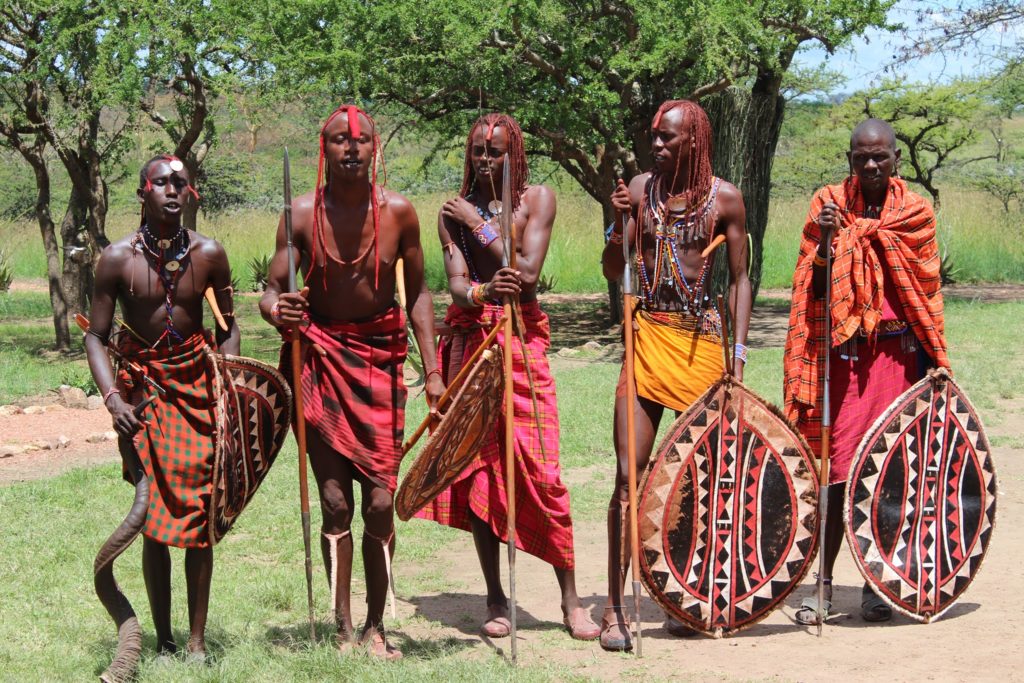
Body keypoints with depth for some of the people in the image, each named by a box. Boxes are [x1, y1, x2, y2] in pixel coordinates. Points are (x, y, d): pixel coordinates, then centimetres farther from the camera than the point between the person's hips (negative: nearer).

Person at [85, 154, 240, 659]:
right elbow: (96, 337, -2)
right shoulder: (118, 259, -7)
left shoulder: (209, 254, -1)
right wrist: (112, 397, -15)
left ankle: (197, 639, 8)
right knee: (155, 517, -2)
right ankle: (163, 640, 8)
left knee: (198, 516, 0)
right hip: (142, 386, -1)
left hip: (197, 383, 1)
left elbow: (228, 327, 10)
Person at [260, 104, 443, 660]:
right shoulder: (303, 213, -6)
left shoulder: (398, 212, -3)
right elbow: (272, 290, -5)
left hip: (380, 358, 1)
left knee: (381, 500, -4)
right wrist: (277, 310, -30)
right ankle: (343, 629, 7)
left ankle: (375, 628, 10)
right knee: (335, 501, -3)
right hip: (319, 354, -1)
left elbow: (417, 294, 6)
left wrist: (432, 369, 0)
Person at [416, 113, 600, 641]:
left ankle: (570, 599, 0)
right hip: (470, 341, 2)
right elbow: (456, 284, -5)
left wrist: (480, 226, -7)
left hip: (522, 341, -2)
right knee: (477, 468, 1)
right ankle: (495, 600, 11)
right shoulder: (454, 210, 8)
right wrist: (483, 292, -27)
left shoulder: (536, 199, 4)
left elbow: (527, 272, -10)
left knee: (541, 472, -8)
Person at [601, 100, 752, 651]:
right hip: (647, 337, 1)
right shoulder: (641, 189, 5)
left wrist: (738, 348, -2)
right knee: (630, 472, -6)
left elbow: (738, 278, 5)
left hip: (701, 341, -1)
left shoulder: (724, 198, 1)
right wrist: (618, 224, -12)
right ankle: (614, 609, -4)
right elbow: (613, 271, 6)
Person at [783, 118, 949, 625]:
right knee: (837, 471, -5)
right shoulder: (828, 205, 3)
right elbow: (813, 291, 0)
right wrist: (826, 241, -17)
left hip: (898, 355, 1)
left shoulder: (916, 212, 6)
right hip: (844, 357, -1)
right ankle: (823, 582, 3)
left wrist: (934, 363, 4)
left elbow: (926, 294, 8)